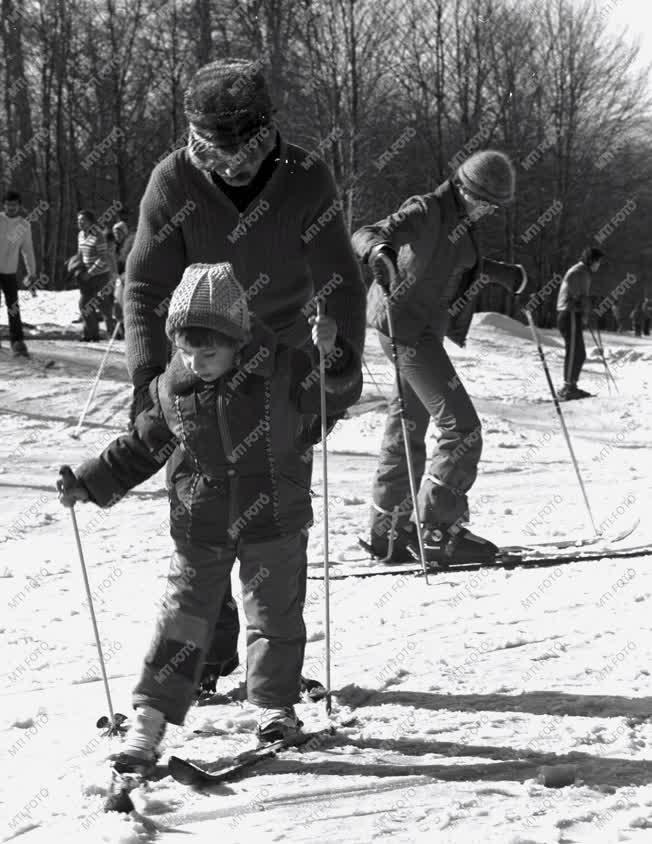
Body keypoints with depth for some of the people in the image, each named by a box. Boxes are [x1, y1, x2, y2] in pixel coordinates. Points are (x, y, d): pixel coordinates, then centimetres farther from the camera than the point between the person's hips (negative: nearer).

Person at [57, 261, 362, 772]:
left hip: (274, 521, -1)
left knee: (276, 614, 9)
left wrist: (331, 355, -30)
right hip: (200, 528, 1)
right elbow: (142, 448, 9)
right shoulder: (171, 390, -3)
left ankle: (275, 705, 28)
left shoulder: (279, 372, -11)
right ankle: (150, 719, 4)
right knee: (184, 617, 1)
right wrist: (89, 484, 5)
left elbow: (340, 393, -10)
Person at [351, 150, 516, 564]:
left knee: (408, 429, 15)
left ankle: (389, 531, 23)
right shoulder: (427, 212, -15)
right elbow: (366, 234, -26)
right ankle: (440, 530, -9)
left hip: (426, 330, 10)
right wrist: (379, 251, -47)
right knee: (462, 428, -12)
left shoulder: (461, 222, 12)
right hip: (408, 328, -10)